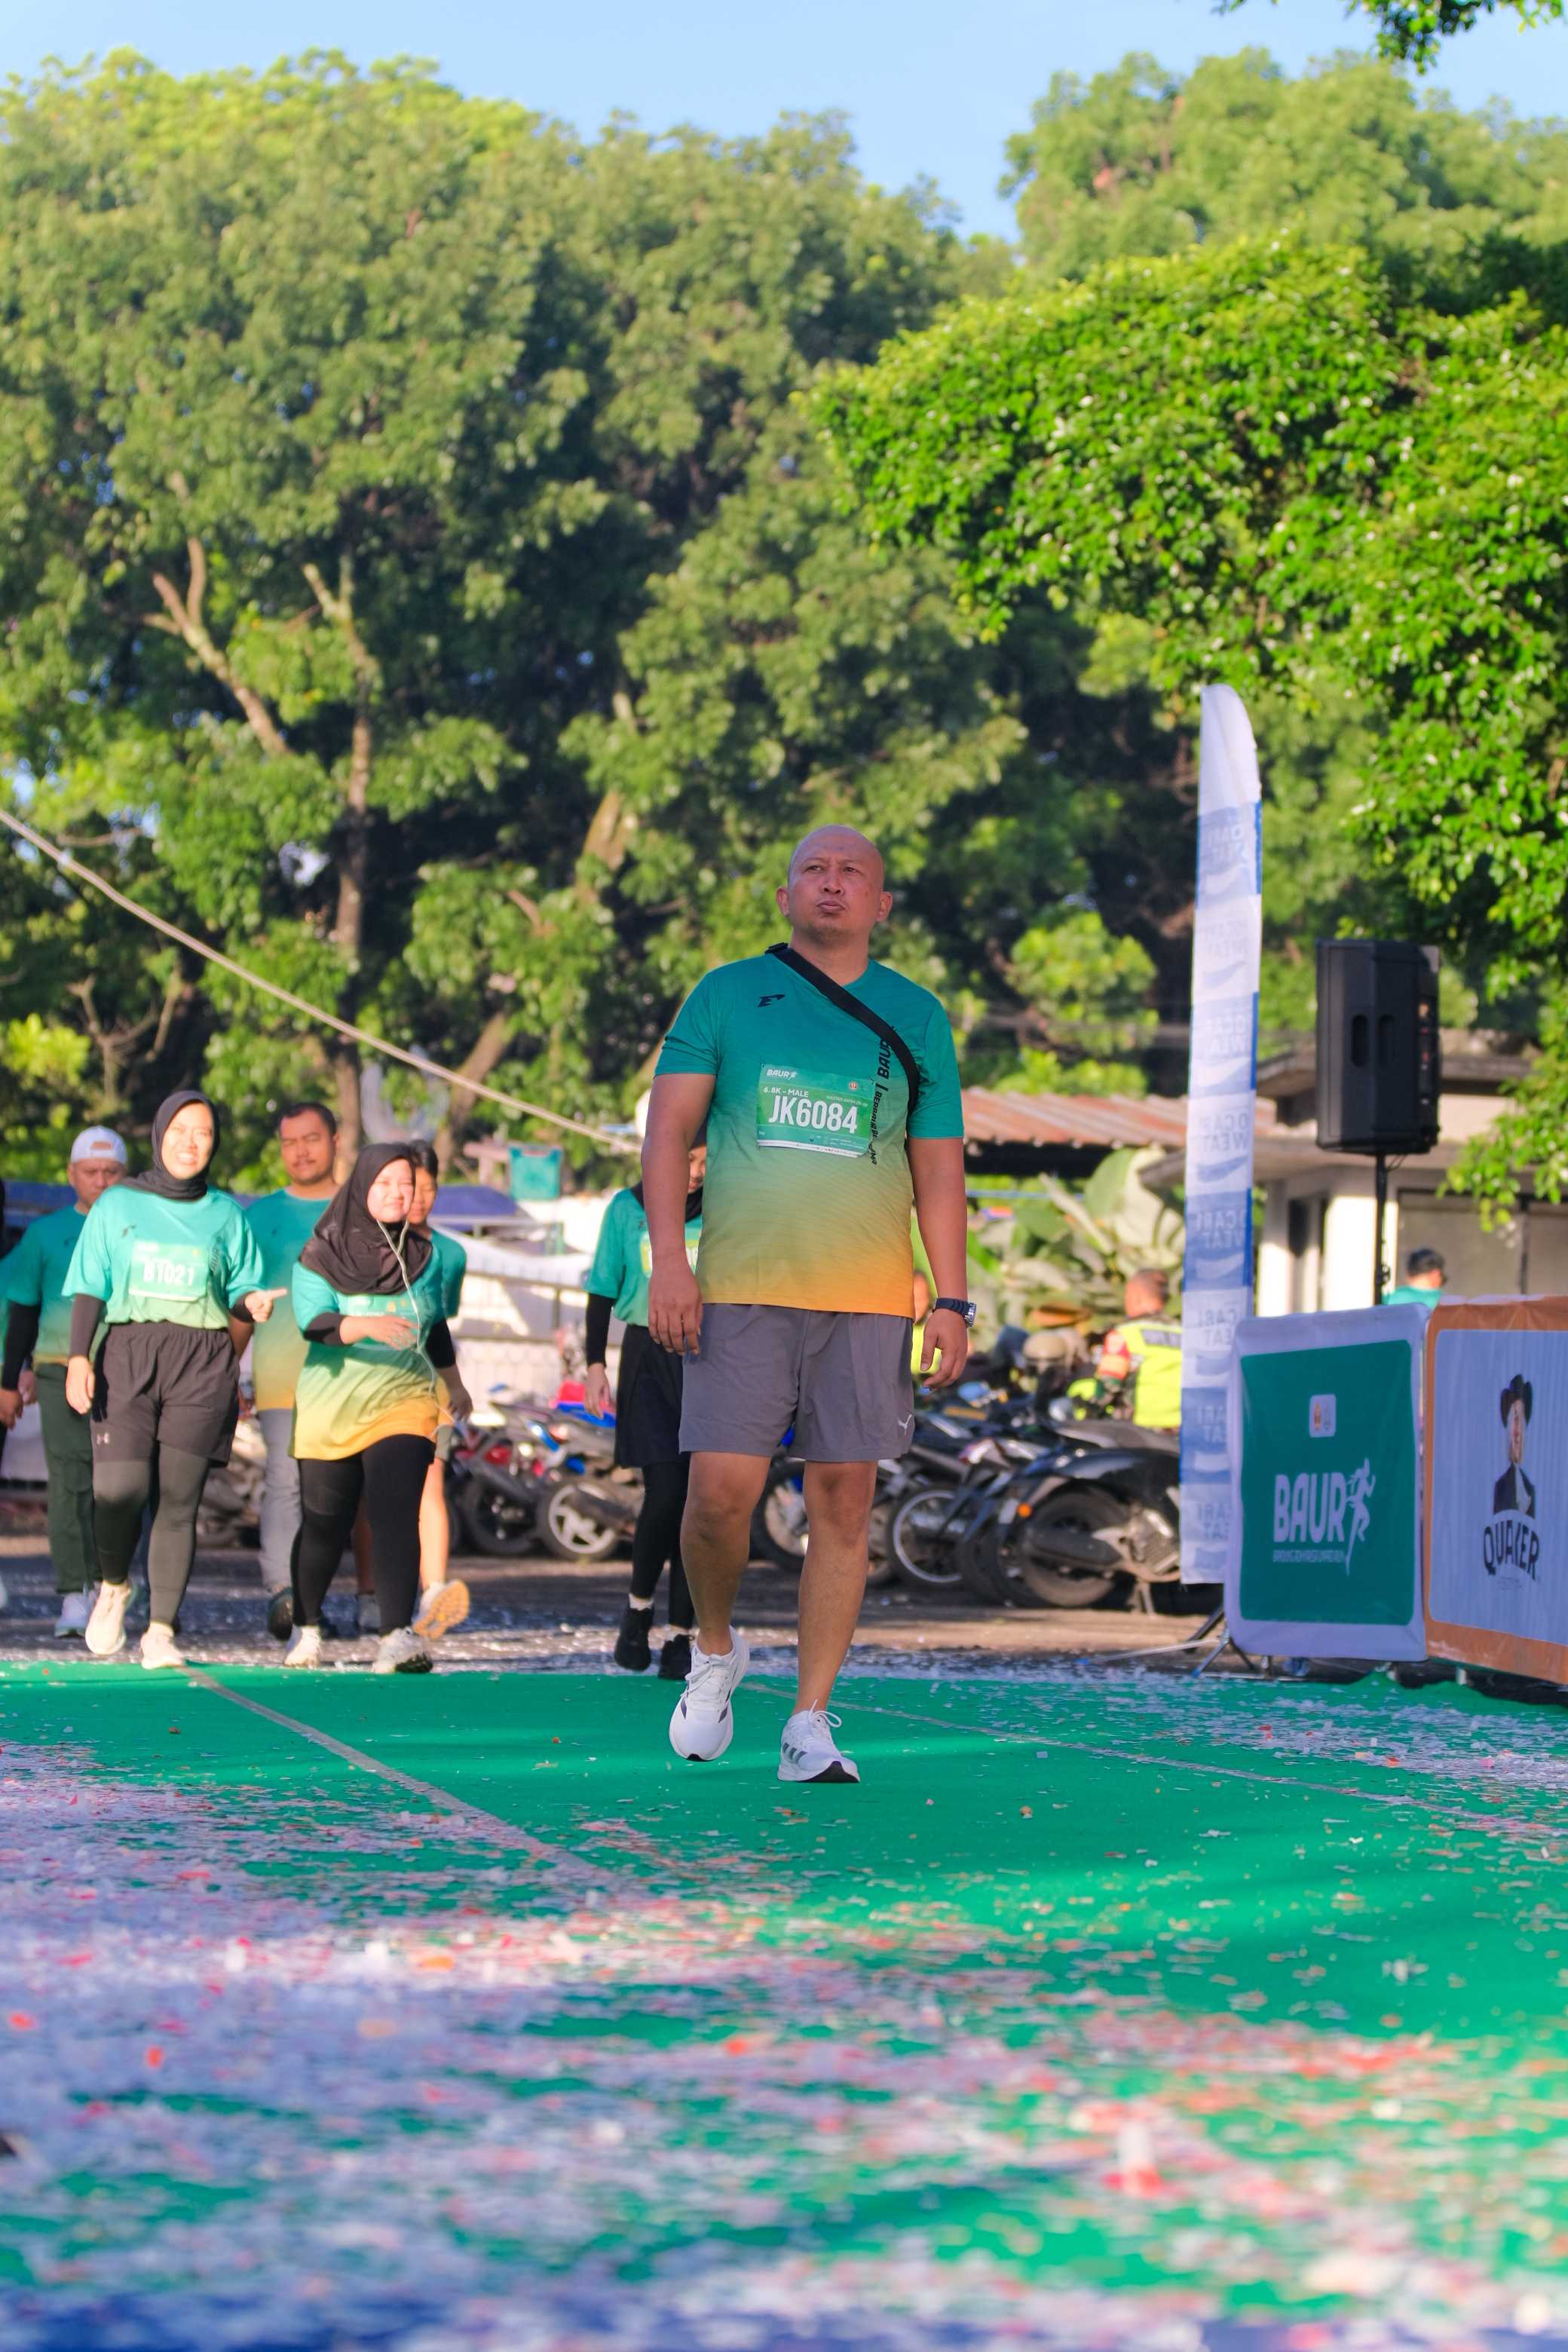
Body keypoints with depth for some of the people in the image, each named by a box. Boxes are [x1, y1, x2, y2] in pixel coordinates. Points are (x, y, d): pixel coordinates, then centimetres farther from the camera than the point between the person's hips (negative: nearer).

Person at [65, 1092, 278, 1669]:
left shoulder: (224, 1214, 13)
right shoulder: (118, 1205, 10)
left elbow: (240, 1291, 14)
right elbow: (89, 1289, 6)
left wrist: (253, 1303, -10)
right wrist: (78, 1357, -6)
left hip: (201, 1362, 1)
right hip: (127, 1354, -1)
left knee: (179, 1497, -6)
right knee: (120, 1487, -16)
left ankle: (161, 1631, -2)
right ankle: (114, 1584, 14)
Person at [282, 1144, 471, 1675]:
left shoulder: (422, 1256, 5)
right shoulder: (322, 1254, -5)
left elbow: (436, 1327, 21)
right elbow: (313, 1321, -20)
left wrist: (453, 1386, 32)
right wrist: (365, 1325, -37)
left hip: (404, 1401, 1)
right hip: (333, 1407, -1)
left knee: (396, 1516, -18)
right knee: (324, 1524, 8)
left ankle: (397, 1636, -27)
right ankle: (305, 1627, 31)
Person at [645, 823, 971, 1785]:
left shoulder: (916, 1018, 12)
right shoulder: (725, 996, 8)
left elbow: (940, 1170, 12)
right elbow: (669, 1133, 4)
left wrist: (952, 1299, 3)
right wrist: (668, 1258, -8)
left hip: (868, 1299, 1)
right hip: (740, 1292, -1)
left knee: (845, 1500, -3)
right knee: (722, 1490, -10)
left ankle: (811, 1724, 2)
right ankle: (716, 1650, 18)